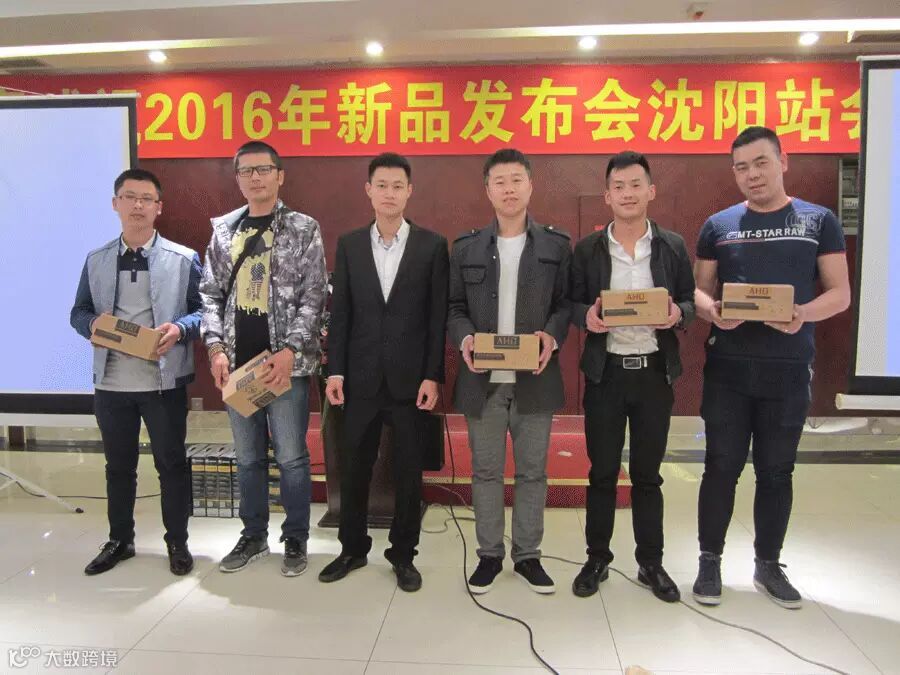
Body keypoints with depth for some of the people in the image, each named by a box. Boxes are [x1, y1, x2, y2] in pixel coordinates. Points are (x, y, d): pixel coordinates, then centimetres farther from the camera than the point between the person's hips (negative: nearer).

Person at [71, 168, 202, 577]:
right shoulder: (96, 260, 9)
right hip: (111, 382, 3)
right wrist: (94, 324, -10)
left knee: (172, 463, 7)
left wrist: (179, 329, -19)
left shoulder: (184, 259, -1)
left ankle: (177, 542, 24)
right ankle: (119, 540, 33)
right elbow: (78, 313, 12)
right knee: (118, 465, 16)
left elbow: (204, 310, 0)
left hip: (164, 381, -3)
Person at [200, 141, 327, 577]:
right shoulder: (224, 229, 10)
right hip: (237, 363, 4)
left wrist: (290, 351, -16)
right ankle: (253, 536, 30)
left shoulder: (303, 229, -1)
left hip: (285, 363, -4)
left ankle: (295, 540, 20)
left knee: (291, 456, 3)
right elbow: (210, 294, 10)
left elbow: (313, 297, -7)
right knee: (247, 456, 14)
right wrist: (216, 348, -3)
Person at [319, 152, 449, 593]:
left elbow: (438, 317, -3)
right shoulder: (349, 245, 6)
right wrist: (335, 371, -1)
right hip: (361, 377, 2)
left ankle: (403, 554, 25)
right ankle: (353, 548, 30)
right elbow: (340, 313, 5)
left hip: (410, 378, -2)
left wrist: (433, 376, -8)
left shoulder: (432, 245, -1)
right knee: (353, 467, 11)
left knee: (408, 470, 8)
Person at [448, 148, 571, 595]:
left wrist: (552, 335, -16)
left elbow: (566, 303, 3)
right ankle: (489, 554, 26)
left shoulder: (556, 245, 5)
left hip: (535, 379, 0)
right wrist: (464, 338, -13)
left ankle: (528, 555, 26)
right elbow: (455, 307, 6)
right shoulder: (466, 247, 7)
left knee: (532, 471, 10)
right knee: (486, 471, 10)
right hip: (483, 379, 1)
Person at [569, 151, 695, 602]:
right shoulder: (587, 250, 2)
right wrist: (586, 316, -17)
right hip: (605, 374, 0)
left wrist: (678, 313, -15)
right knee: (602, 473, 8)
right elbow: (572, 305, 5)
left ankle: (651, 564, 26)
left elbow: (690, 301, 7)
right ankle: (597, 560, 24)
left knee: (647, 474, 11)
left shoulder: (673, 247, 3)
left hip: (655, 372, 1)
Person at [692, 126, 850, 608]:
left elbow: (840, 293, 1)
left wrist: (805, 313, -20)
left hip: (789, 370, 0)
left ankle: (768, 565, 27)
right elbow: (699, 292, 6)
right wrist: (712, 311, -17)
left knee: (777, 470, 10)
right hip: (727, 369, 0)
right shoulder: (718, 226, 6)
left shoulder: (819, 221, 4)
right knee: (722, 467, 5)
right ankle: (710, 561, 20)